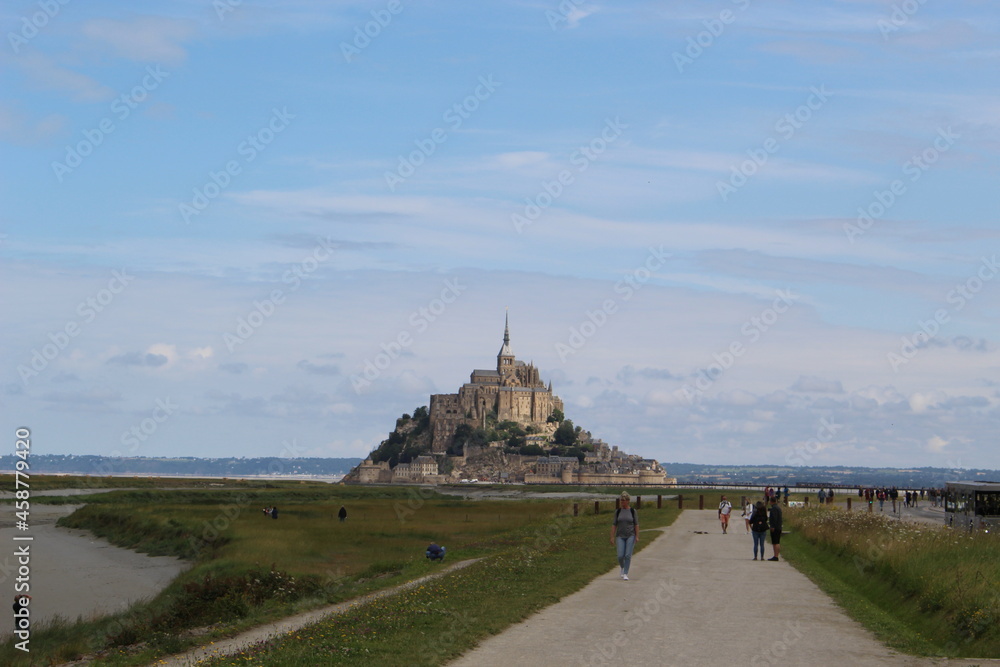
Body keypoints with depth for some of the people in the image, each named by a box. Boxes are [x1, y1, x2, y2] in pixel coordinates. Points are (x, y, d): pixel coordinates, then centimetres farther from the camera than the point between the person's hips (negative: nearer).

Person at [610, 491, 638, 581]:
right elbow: (614, 524, 4)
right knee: (620, 556, -6)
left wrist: (637, 536, -4)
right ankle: (622, 568, 25)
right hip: (620, 536, 1)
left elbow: (636, 524, 2)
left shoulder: (632, 511, 0)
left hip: (630, 536, -1)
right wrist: (612, 537, -1)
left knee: (628, 555, -7)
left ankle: (625, 574, 2)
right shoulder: (618, 511, 3)